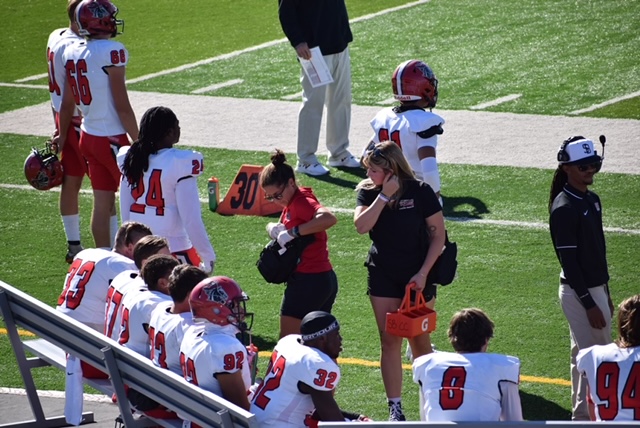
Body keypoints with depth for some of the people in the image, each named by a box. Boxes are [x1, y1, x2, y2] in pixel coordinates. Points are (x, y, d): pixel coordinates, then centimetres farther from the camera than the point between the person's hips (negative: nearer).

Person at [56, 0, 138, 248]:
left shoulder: (72, 53, 3)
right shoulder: (112, 52, -18)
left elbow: (67, 104, 13)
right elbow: (122, 106, -17)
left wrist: (62, 137, 28)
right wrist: (139, 143, -10)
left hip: (88, 136, 7)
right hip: (112, 138, -7)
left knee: (103, 203, 12)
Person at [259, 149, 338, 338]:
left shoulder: (301, 202, -18)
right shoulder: (292, 203, 12)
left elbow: (329, 218, -35)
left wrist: (294, 232, -29)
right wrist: (274, 228, -5)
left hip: (308, 281, -10)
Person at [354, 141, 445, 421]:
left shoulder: (420, 192, -10)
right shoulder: (368, 192, -2)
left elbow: (438, 235, -8)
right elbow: (361, 225, -19)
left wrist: (423, 273, -14)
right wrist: (384, 196, -23)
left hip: (417, 276, -2)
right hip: (383, 277, 2)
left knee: (420, 341, 6)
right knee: (389, 342, 2)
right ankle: (395, 407, 6)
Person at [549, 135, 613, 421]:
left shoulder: (592, 200, 9)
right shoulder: (564, 208, -18)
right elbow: (568, 260, -20)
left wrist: (605, 295, 19)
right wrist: (589, 304, -20)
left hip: (596, 288, 9)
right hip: (579, 292, -9)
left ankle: (584, 413, 25)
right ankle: (583, 416, 1)